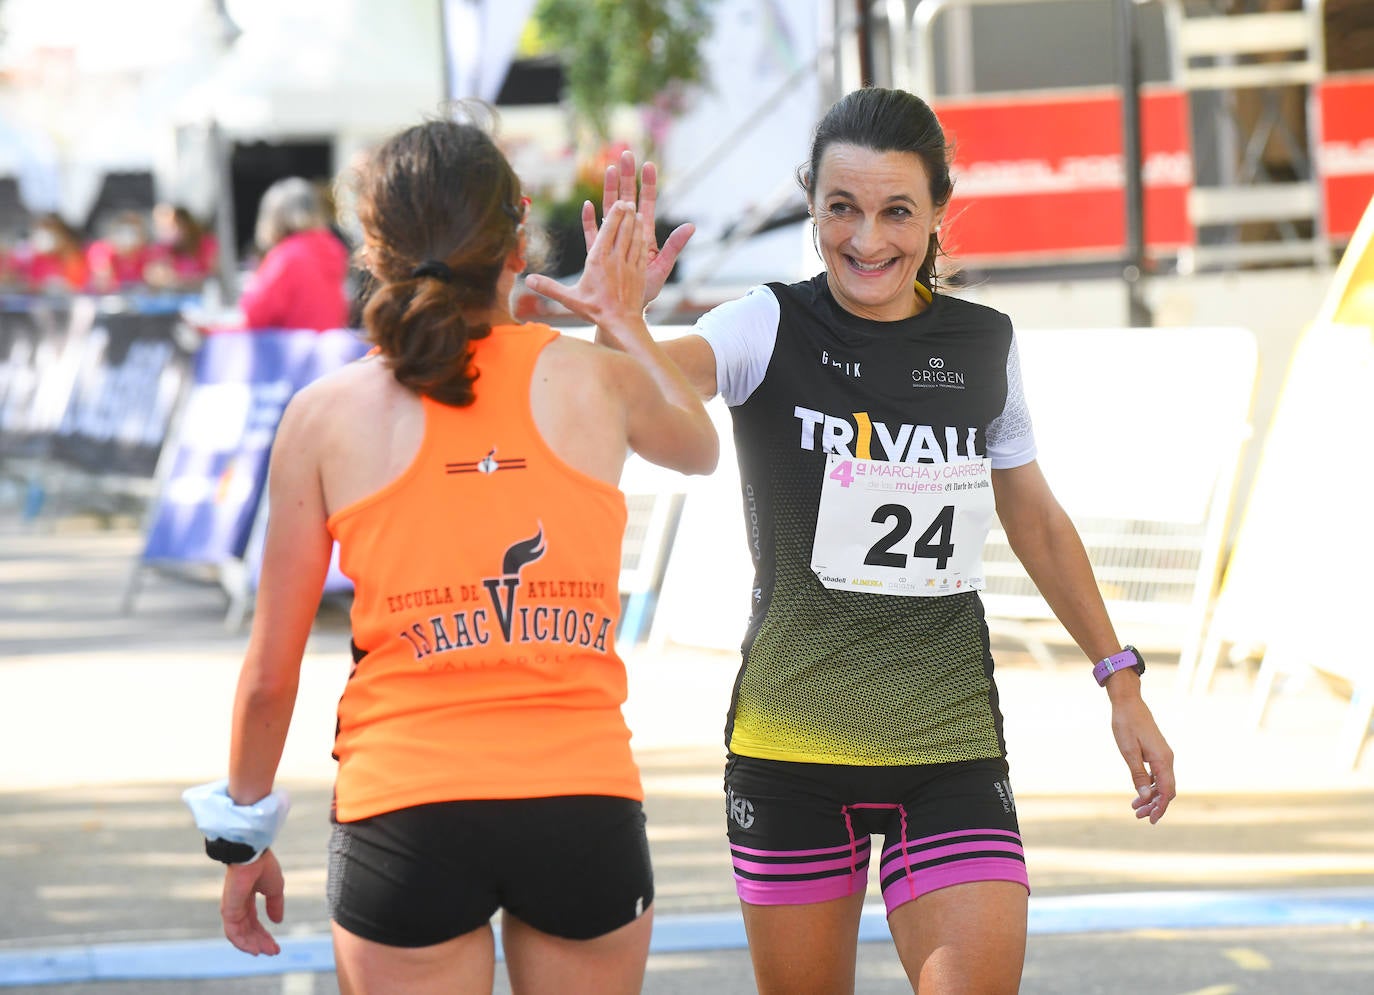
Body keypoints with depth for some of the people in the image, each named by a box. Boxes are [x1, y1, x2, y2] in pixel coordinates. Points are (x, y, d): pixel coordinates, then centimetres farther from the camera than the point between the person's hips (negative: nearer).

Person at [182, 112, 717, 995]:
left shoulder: (327, 414, 0)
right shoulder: (599, 379, 2)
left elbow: (270, 673, 3)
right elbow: (698, 449, 28)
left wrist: (242, 832, 16)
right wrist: (625, 319, 42)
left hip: (404, 814, -1)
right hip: (585, 801, 1)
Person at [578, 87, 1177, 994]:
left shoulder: (983, 345, 5)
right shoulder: (772, 329, -5)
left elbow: (1035, 519, 18)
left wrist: (1121, 680, 18)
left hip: (950, 746, 2)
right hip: (791, 742, -2)